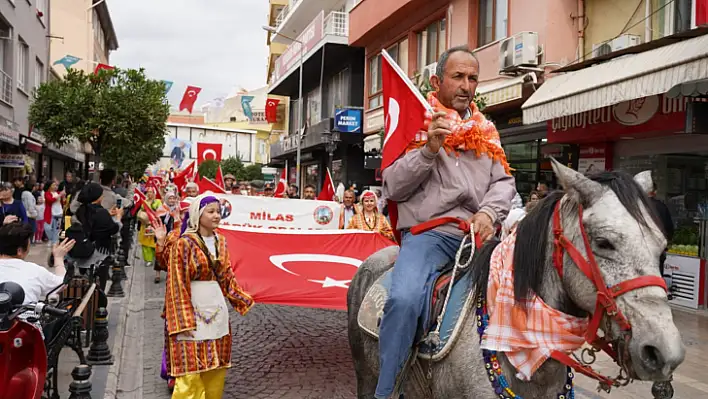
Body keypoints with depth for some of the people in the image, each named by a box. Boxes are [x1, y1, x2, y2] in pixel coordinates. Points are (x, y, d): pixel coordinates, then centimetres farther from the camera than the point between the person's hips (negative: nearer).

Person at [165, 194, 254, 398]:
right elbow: (178, 284, -13)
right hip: (193, 309, -6)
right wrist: (184, 320, -17)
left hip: (216, 308, 6)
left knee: (216, 368, 13)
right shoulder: (185, 243, -12)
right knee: (191, 370, -1)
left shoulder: (220, 241, 8)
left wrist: (244, 299, 12)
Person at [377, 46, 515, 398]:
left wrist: (489, 212, -10)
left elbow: (504, 182, 12)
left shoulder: (486, 131, 20)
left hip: (478, 233, 5)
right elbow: (392, 187, 1)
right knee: (404, 299, -30)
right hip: (428, 233, -4)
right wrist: (430, 149, -13)